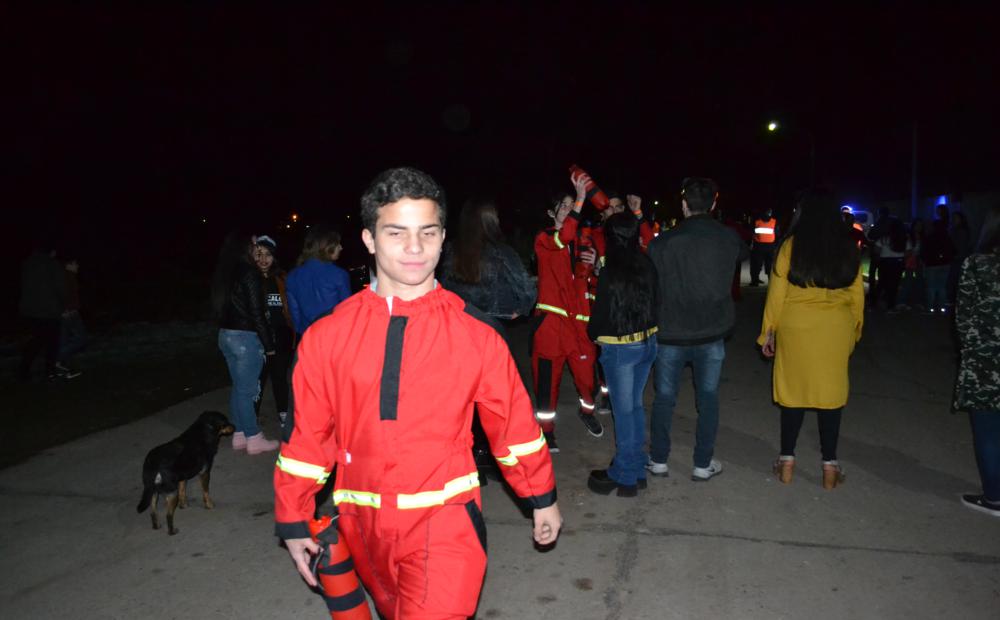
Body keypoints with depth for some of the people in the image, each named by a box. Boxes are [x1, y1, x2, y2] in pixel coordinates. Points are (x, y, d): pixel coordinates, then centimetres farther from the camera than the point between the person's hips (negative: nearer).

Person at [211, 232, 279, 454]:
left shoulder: (222, 274, 8)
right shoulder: (249, 273, -15)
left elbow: (218, 306, 12)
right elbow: (257, 313, -16)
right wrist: (269, 344, -9)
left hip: (225, 335, 8)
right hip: (246, 338, -8)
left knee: (238, 387, 16)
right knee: (247, 390, 0)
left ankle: (239, 435, 23)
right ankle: (254, 439, 9)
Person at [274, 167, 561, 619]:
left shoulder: (476, 333, -8)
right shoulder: (328, 335, -5)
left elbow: (512, 422, 1)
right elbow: (309, 434, 3)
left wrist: (542, 499, 10)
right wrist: (294, 521, 9)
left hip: (445, 520, -3)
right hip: (364, 523, 3)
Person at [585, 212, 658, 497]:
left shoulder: (610, 273, -18)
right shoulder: (647, 266, -3)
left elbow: (601, 313, -13)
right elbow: (653, 303, 4)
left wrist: (593, 334, 7)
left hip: (619, 348, -6)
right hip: (646, 344, 6)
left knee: (623, 410, 5)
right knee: (635, 405, 18)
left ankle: (625, 476, 17)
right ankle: (636, 470, 29)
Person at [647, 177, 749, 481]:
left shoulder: (662, 242, -11)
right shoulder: (728, 238, -3)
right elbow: (744, 254, 20)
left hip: (670, 333, -1)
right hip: (712, 333, 1)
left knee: (664, 397, 12)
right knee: (708, 398, 13)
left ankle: (658, 460, 21)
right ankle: (703, 464, 18)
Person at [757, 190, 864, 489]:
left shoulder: (792, 245, -5)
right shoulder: (849, 246, 2)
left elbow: (777, 291, -4)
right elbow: (857, 293, 5)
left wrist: (768, 331, 3)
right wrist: (854, 331, 16)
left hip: (795, 327, -1)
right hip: (836, 330, 1)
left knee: (794, 389, 8)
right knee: (831, 392, 8)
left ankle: (787, 461, 15)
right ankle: (830, 466, 14)